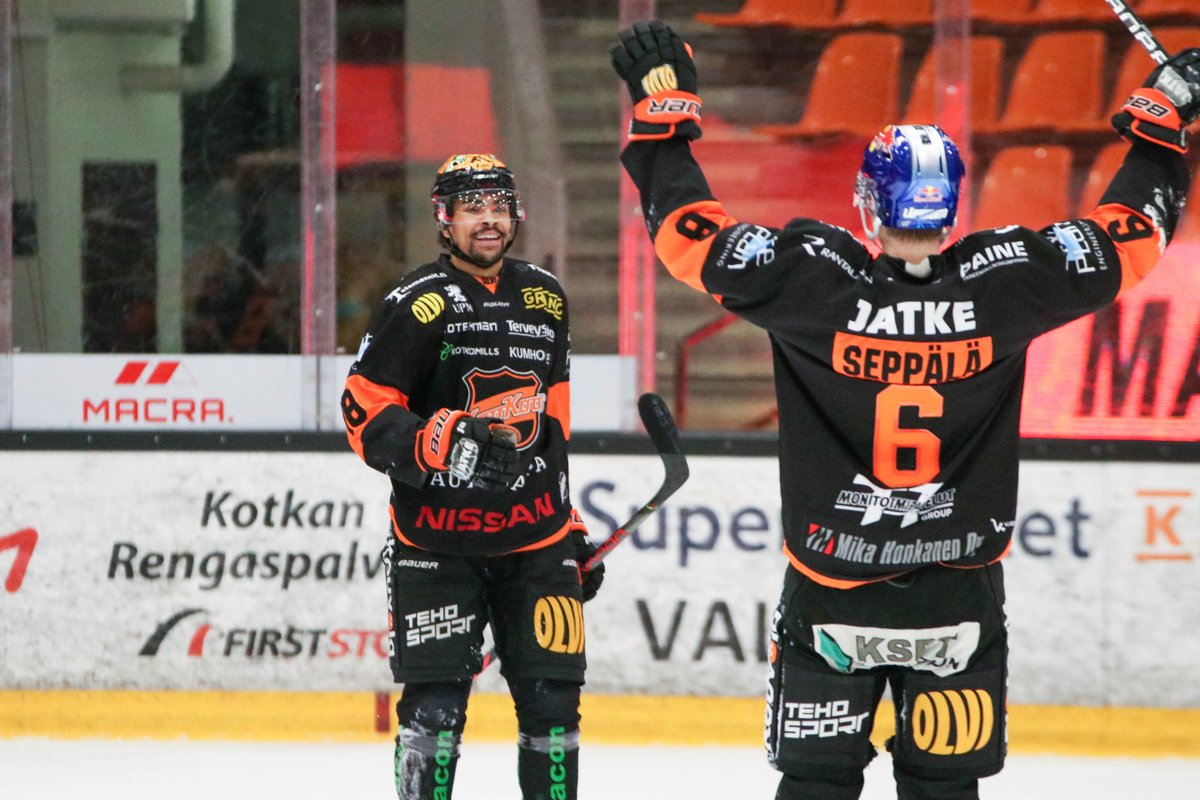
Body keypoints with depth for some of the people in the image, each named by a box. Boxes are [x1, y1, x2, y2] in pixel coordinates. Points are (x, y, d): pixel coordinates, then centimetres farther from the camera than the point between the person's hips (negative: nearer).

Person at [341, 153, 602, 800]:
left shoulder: (545, 298, 12)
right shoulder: (419, 303, -7)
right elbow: (366, 414, -11)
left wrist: (569, 526, 20)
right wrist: (446, 441, -26)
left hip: (534, 536, 5)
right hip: (437, 543, -4)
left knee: (552, 700, 2)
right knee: (434, 708, -6)